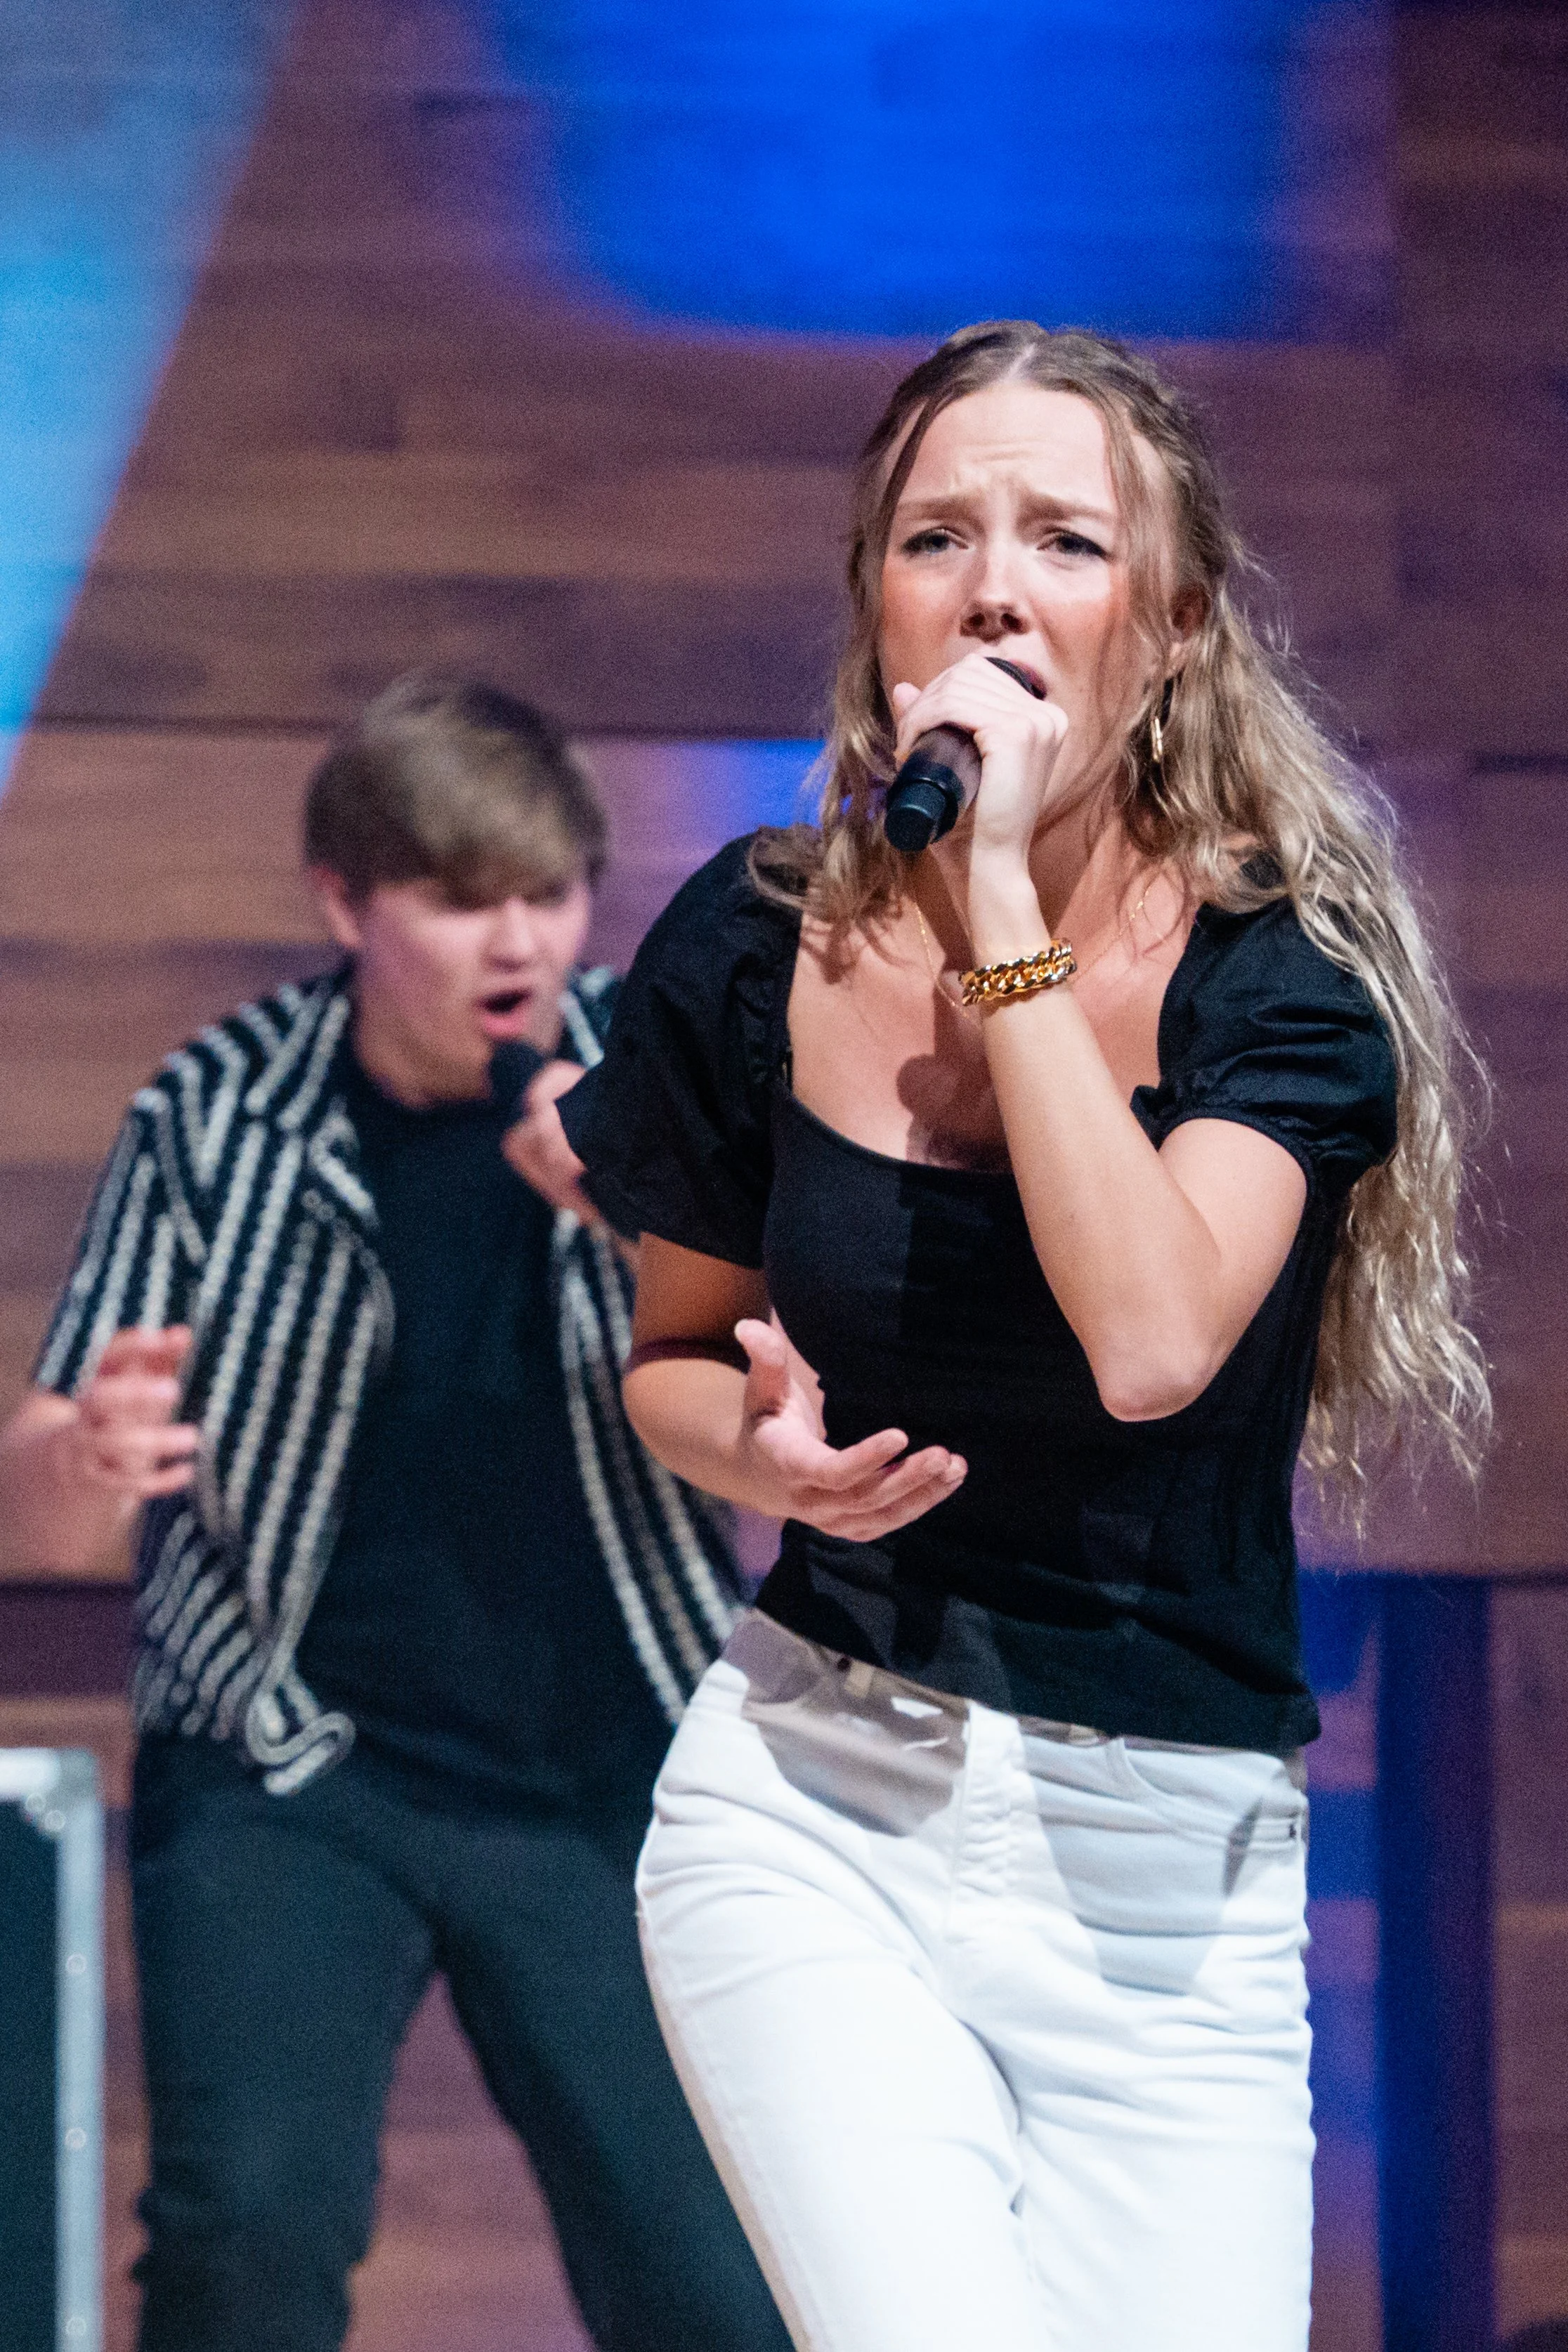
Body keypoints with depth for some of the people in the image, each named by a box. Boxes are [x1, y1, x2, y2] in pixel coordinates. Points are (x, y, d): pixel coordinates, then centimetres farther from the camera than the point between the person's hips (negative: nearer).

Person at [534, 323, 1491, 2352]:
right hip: (811, 1813, 0)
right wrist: (759, 1449, -7)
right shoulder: (758, 948, 0)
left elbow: (1152, 1339, -25)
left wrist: (1004, 897, -22)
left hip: (1167, 1879, 0)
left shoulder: (1282, 974, -6)